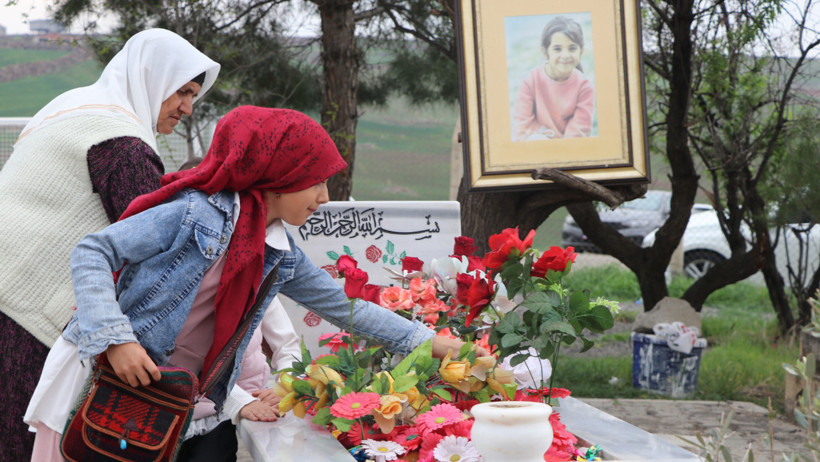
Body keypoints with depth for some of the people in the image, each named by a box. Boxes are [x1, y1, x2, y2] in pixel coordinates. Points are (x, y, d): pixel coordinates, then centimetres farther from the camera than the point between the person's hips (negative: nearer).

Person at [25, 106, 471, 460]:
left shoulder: (281, 257, 7)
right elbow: (92, 252, -17)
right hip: (112, 385, -6)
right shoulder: (196, 214, -15)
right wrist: (115, 338, -28)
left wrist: (425, 341, 14)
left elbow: (342, 304, 17)